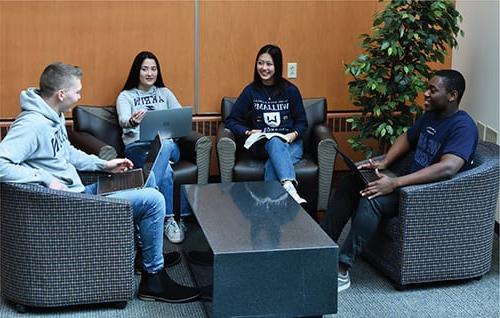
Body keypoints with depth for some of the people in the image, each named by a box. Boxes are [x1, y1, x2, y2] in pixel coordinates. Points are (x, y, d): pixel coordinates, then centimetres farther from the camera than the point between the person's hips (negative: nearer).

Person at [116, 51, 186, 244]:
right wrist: (133, 121, -37)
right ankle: (169, 219, -31)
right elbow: (123, 120, -10)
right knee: (165, 170, -37)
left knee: (165, 145, -39)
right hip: (137, 146, -2)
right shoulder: (126, 96, 12)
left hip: (167, 143, 2)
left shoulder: (165, 93, 24)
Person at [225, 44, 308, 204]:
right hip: (262, 144, -1)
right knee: (275, 141, -39)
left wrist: (294, 134, -12)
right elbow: (231, 120, 6)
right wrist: (248, 132, -13)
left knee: (272, 165, -36)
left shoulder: (290, 90, 5)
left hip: (290, 143, 1)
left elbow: (302, 122, 10)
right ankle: (290, 188, -60)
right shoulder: (251, 91, 5)